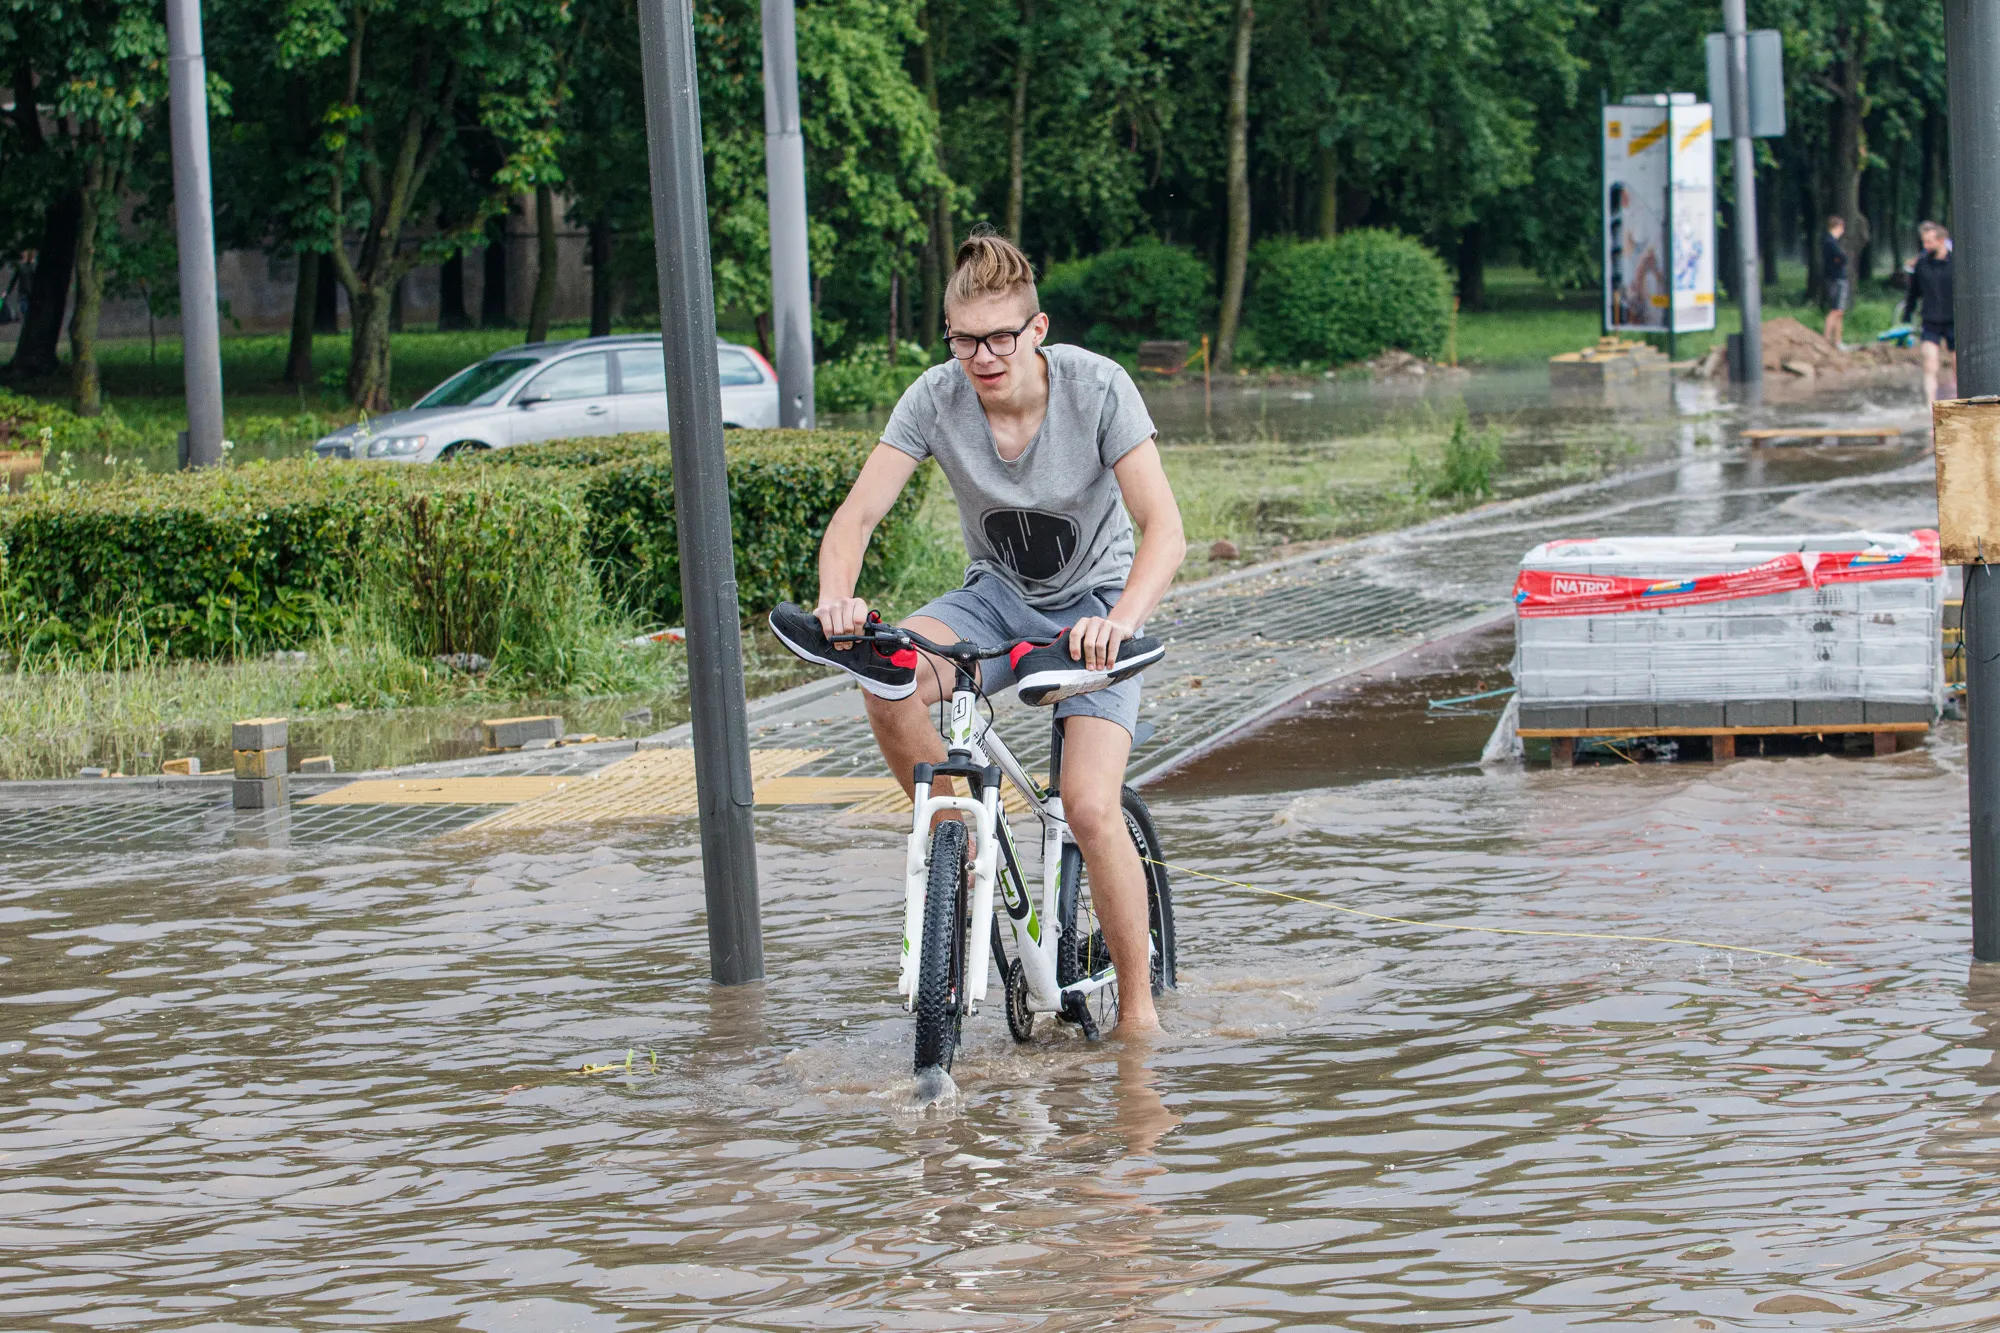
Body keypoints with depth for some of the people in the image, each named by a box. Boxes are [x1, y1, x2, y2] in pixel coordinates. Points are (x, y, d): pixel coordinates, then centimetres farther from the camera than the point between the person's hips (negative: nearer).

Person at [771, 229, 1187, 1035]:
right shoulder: (935, 399, -16)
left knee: (1090, 810, -20)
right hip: (998, 596, 3)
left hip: (1094, 605, -3)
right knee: (890, 684, -30)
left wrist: (1120, 622, -47)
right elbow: (858, 514, -20)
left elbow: (1164, 531, -28)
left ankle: (1137, 1007, -2)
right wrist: (836, 598, -42)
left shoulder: (1097, 387, -23)